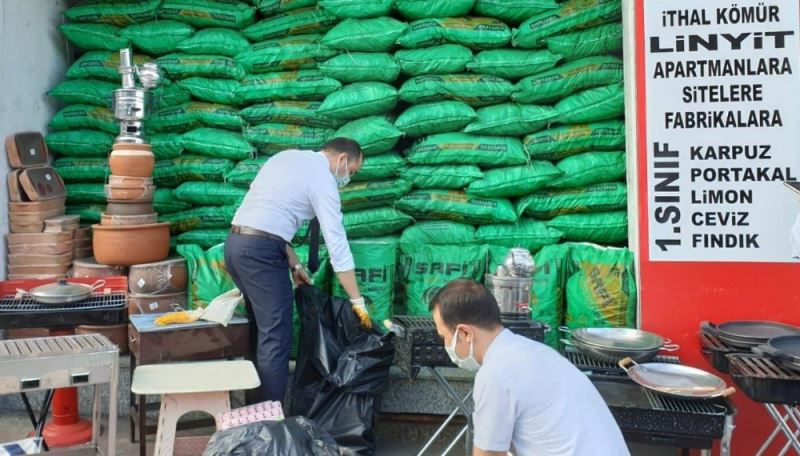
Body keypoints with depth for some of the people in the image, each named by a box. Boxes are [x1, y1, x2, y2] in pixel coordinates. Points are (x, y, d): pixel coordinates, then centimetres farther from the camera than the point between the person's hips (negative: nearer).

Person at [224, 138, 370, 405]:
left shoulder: (288, 157, 20)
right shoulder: (322, 178, -5)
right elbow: (337, 243, -9)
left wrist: (294, 264, 18)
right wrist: (357, 301, -6)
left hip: (236, 243, 9)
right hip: (261, 250, -9)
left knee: (259, 331, 18)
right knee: (275, 339, -4)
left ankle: (254, 409, 26)